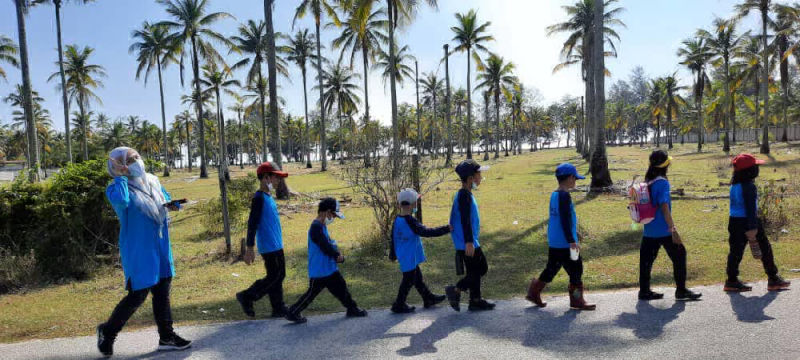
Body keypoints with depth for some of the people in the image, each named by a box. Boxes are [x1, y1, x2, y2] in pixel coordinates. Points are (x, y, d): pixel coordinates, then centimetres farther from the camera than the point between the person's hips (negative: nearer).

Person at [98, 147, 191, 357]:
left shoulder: (152, 181, 8)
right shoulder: (117, 188, -13)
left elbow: (166, 200, 22)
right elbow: (120, 200, -37)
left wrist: (172, 205, -2)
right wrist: (121, 176, -22)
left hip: (160, 247, 7)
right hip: (138, 250, -7)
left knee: (162, 291, 12)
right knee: (138, 295, -3)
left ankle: (166, 337, 22)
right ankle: (107, 331, 22)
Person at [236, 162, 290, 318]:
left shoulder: (269, 197, 14)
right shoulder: (259, 198, -15)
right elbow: (252, 224, -18)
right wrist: (249, 248, -20)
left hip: (276, 245, 9)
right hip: (269, 247, -9)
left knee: (279, 276, 11)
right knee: (274, 277, -4)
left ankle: (279, 309, 18)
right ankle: (246, 297, 9)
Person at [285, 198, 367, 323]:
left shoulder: (322, 226, 11)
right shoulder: (316, 227, -21)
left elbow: (330, 243, 13)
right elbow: (326, 247, -24)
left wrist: (337, 254, -5)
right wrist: (338, 255, -9)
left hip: (330, 268, 9)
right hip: (319, 271, -9)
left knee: (341, 287, 14)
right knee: (312, 293, 1)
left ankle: (352, 309, 26)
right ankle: (293, 313, 14)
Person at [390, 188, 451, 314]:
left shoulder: (397, 220, 2)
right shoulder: (410, 221, -24)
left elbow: (393, 238, 11)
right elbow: (426, 232, -25)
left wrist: (393, 254, 24)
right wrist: (447, 228, -20)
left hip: (404, 256, 9)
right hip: (409, 257, -9)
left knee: (417, 278, 19)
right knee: (408, 280, 3)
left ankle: (429, 298, 32)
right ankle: (399, 305, 12)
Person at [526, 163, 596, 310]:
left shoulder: (554, 194, 12)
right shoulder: (564, 196, -17)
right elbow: (565, 221, -21)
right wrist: (572, 241, -19)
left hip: (554, 242, 9)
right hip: (564, 243, -9)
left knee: (552, 268, 16)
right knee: (576, 269, 3)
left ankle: (534, 292, 21)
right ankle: (576, 300, 12)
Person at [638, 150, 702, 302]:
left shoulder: (647, 182, 8)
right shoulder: (662, 183, -15)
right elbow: (664, 207, -20)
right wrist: (673, 229, -19)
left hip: (649, 230, 8)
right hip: (664, 230, -8)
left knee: (646, 258, 9)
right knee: (679, 254, 7)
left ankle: (644, 291, 14)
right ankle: (681, 291, 13)